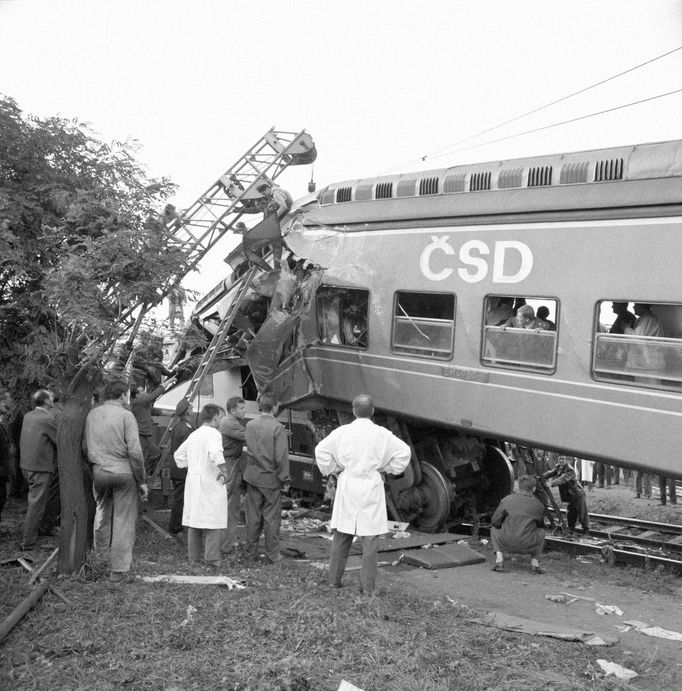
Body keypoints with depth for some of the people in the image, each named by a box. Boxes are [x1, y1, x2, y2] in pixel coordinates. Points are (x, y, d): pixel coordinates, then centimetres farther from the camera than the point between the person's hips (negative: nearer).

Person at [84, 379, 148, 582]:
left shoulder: (92, 414, 8)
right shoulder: (125, 415, -8)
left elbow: (85, 447, 12)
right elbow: (134, 451, -12)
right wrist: (142, 481, -6)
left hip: (99, 472, 5)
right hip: (123, 472, -5)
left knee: (102, 513, 24)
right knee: (123, 520, 3)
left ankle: (101, 556, 35)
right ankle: (118, 569, 4)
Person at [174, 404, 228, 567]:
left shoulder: (193, 435, 14)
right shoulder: (213, 433, -11)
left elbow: (178, 455, 21)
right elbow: (215, 453, -30)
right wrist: (223, 469, -19)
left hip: (193, 480, 8)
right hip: (210, 482, -8)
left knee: (194, 519, 12)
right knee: (213, 520, -3)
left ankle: (193, 557, 18)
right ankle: (212, 558, -4)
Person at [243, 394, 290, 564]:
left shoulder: (250, 425, 1)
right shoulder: (278, 428, -16)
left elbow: (249, 448, 10)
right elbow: (281, 457, -16)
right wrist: (285, 480, -9)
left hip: (253, 477, 5)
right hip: (271, 478, -4)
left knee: (253, 516, 13)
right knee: (272, 517, 5)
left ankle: (251, 552, 21)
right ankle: (272, 555, 11)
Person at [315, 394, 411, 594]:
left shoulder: (342, 431, -2)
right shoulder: (381, 434, -5)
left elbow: (321, 450, -3)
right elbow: (404, 452, -5)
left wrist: (332, 469, 10)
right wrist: (387, 468, 7)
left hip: (347, 484, 2)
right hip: (371, 486, -2)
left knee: (341, 535, 12)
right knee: (370, 537, 3)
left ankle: (334, 580, 18)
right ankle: (367, 587, 5)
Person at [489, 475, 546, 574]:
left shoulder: (506, 500, 0)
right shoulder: (538, 505, 4)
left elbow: (495, 521, 5)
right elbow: (540, 524, 19)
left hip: (506, 543, -1)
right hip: (528, 546, 1)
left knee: (494, 529, 29)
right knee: (541, 532, 30)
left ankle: (499, 560, 11)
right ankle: (534, 563, 19)